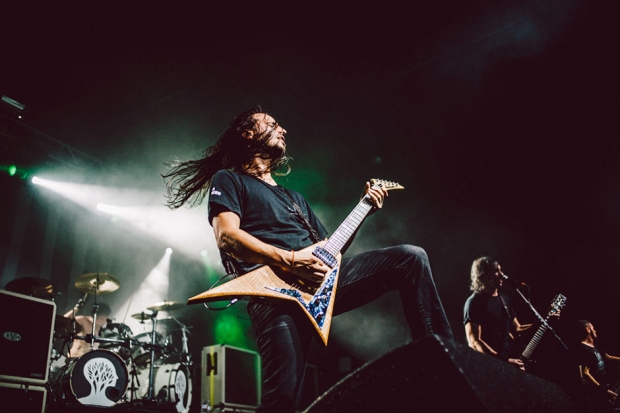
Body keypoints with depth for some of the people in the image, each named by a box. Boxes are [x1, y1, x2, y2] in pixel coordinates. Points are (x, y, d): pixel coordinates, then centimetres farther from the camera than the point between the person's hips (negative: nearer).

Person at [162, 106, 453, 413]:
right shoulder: (228, 179, 13)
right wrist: (288, 260, -18)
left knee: (411, 257, -7)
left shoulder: (293, 197, 35)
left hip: (322, 278, 6)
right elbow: (227, 236, -6)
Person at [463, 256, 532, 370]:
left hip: (510, 356, 7)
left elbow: (517, 328, 23)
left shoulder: (504, 298, 15)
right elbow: (474, 342, -17)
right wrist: (502, 360, -22)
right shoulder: (474, 302, -10)